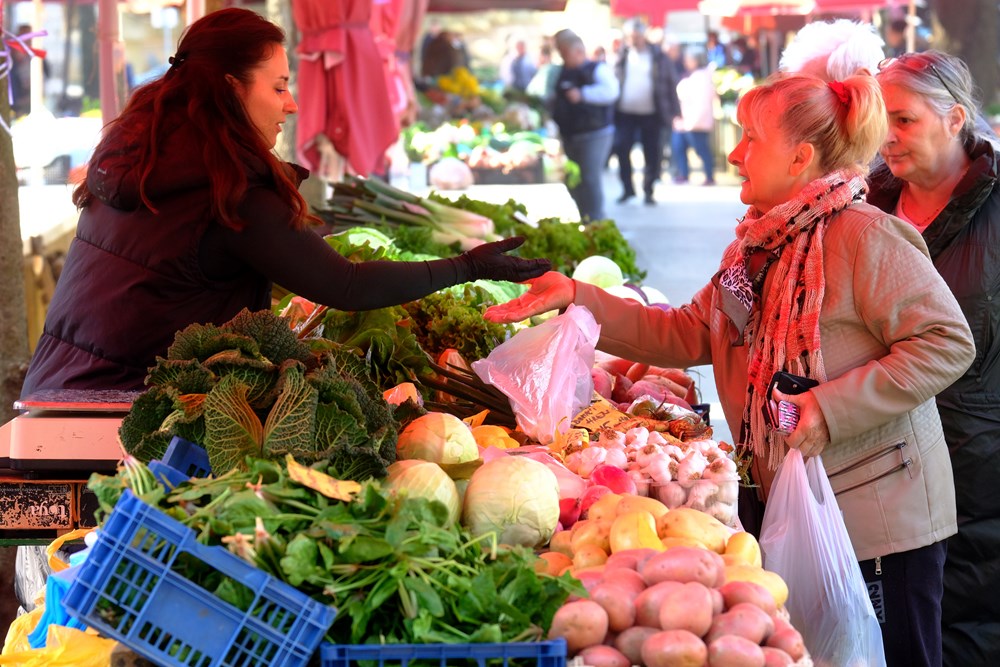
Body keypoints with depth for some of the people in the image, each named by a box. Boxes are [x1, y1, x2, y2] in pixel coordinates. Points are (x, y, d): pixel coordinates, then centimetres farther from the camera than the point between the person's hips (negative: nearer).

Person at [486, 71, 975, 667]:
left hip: (880, 518, -8)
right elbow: (686, 334, 14)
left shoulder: (864, 235, -15)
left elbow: (949, 342, -19)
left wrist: (832, 406, -24)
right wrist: (578, 299, 7)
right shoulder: (759, 245, 12)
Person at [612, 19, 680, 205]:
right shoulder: (622, 56, 3)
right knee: (621, 148, -6)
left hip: (651, 114, 0)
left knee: (652, 155, 4)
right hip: (625, 113, 0)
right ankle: (627, 188, 10)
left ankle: (648, 191, 18)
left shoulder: (657, 56, 1)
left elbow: (669, 83, 4)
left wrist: (673, 111, 0)